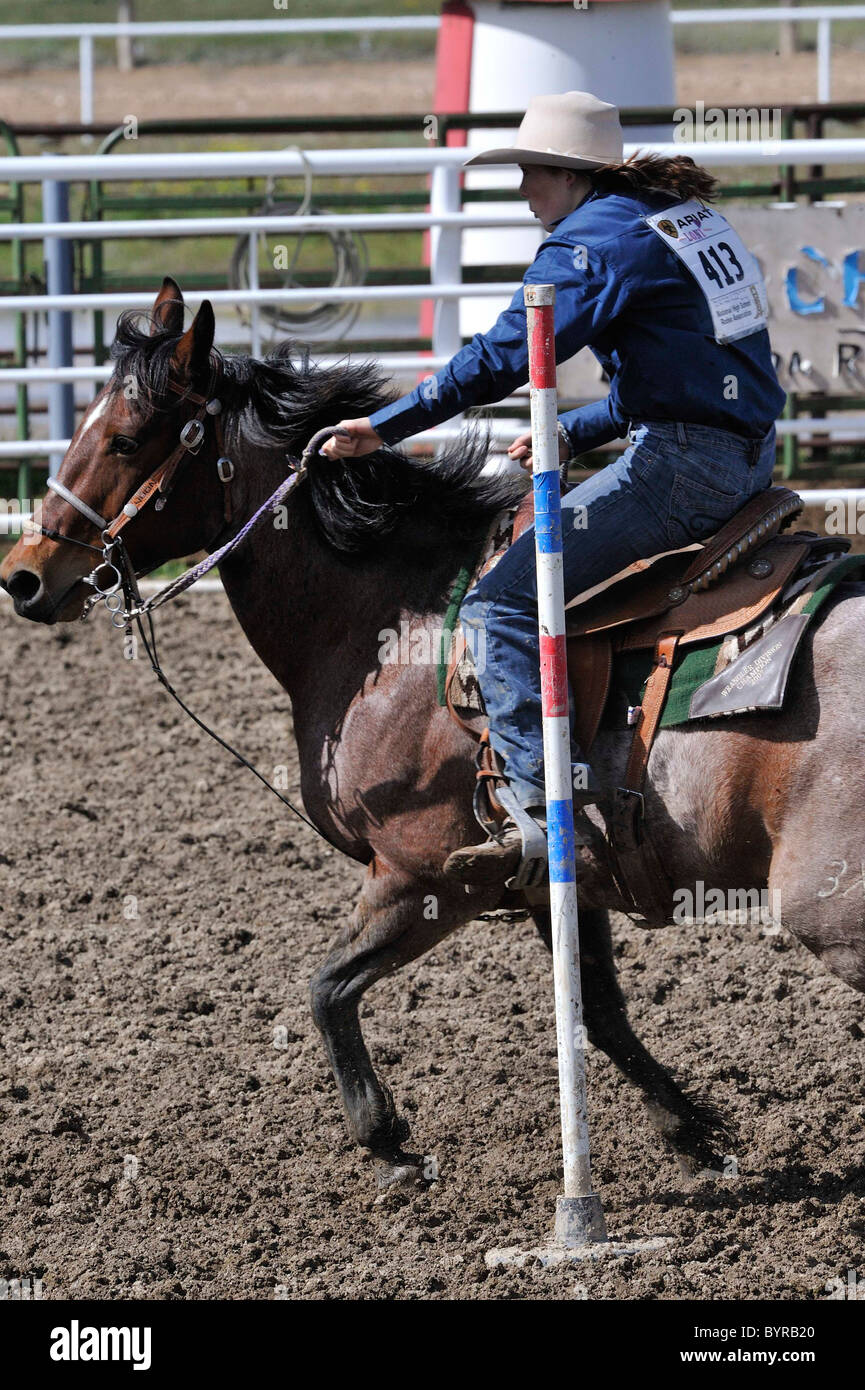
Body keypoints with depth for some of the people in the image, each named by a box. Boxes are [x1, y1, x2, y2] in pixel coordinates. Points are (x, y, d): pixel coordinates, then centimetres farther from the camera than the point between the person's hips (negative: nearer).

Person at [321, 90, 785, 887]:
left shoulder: (592, 241, -9)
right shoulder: (688, 218, 20)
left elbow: (501, 359, -16)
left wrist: (386, 427, -10)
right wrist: (574, 434, 26)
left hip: (683, 465, -10)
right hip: (749, 457, 10)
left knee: (502, 605, -11)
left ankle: (547, 808, -23)